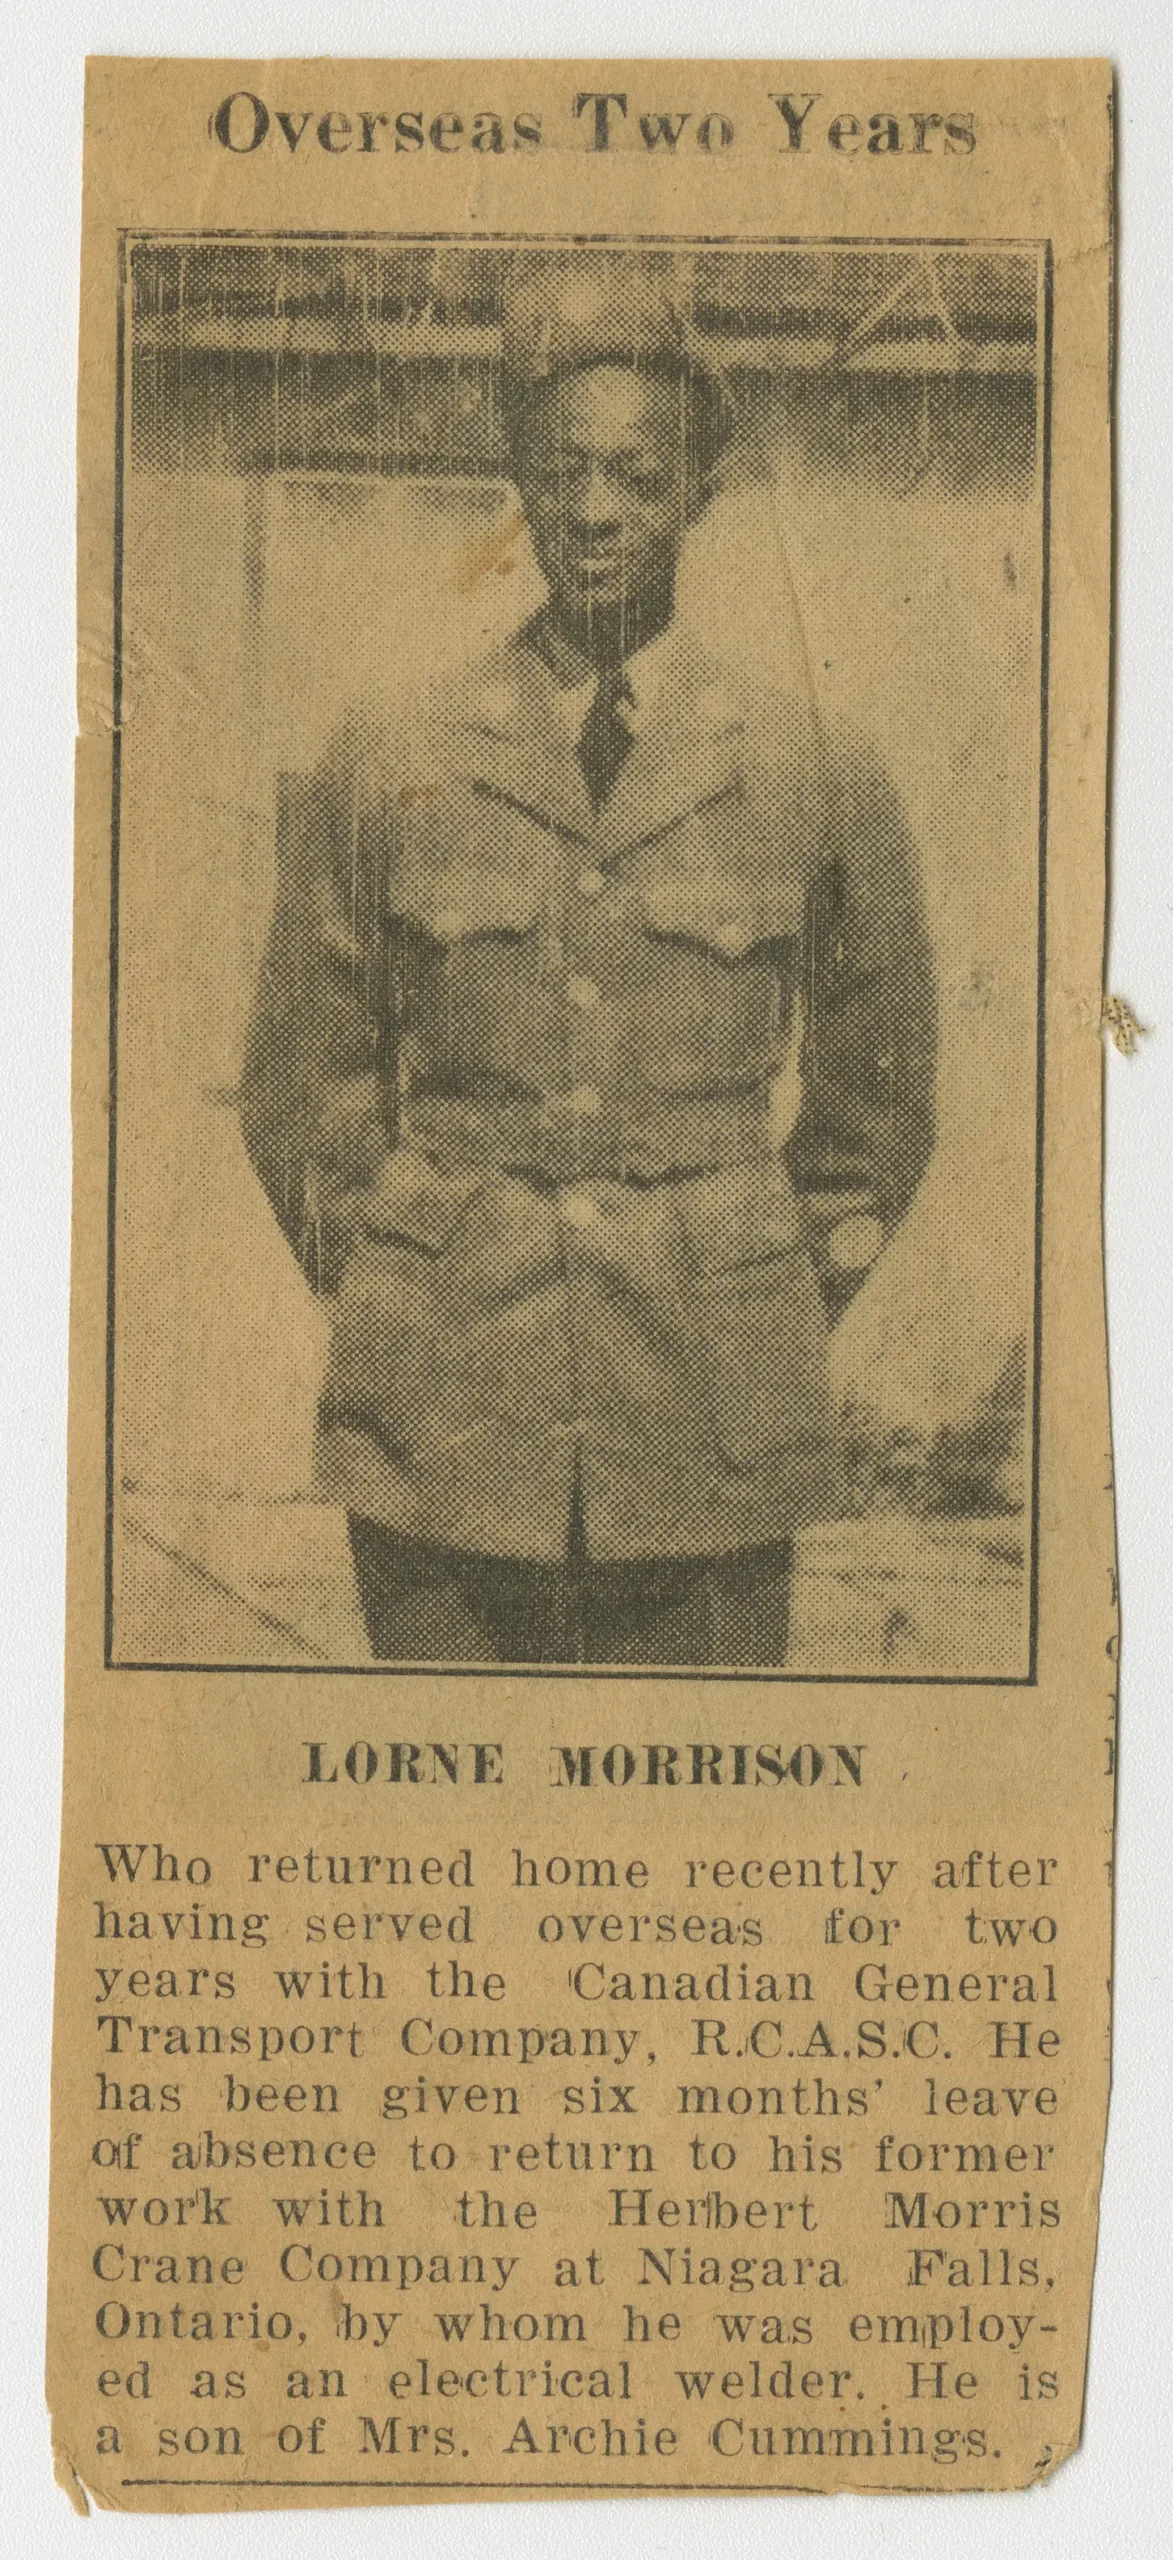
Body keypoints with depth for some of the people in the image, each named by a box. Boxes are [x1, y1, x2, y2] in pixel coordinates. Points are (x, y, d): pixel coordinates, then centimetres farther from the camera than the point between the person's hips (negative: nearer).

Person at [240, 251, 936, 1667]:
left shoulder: (818, 777, 3)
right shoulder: (382, 775, 3)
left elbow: (880, 1096, 15)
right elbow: (302, 1088, 13)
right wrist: (399, 1307, 9)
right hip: (443, 1436, 0)